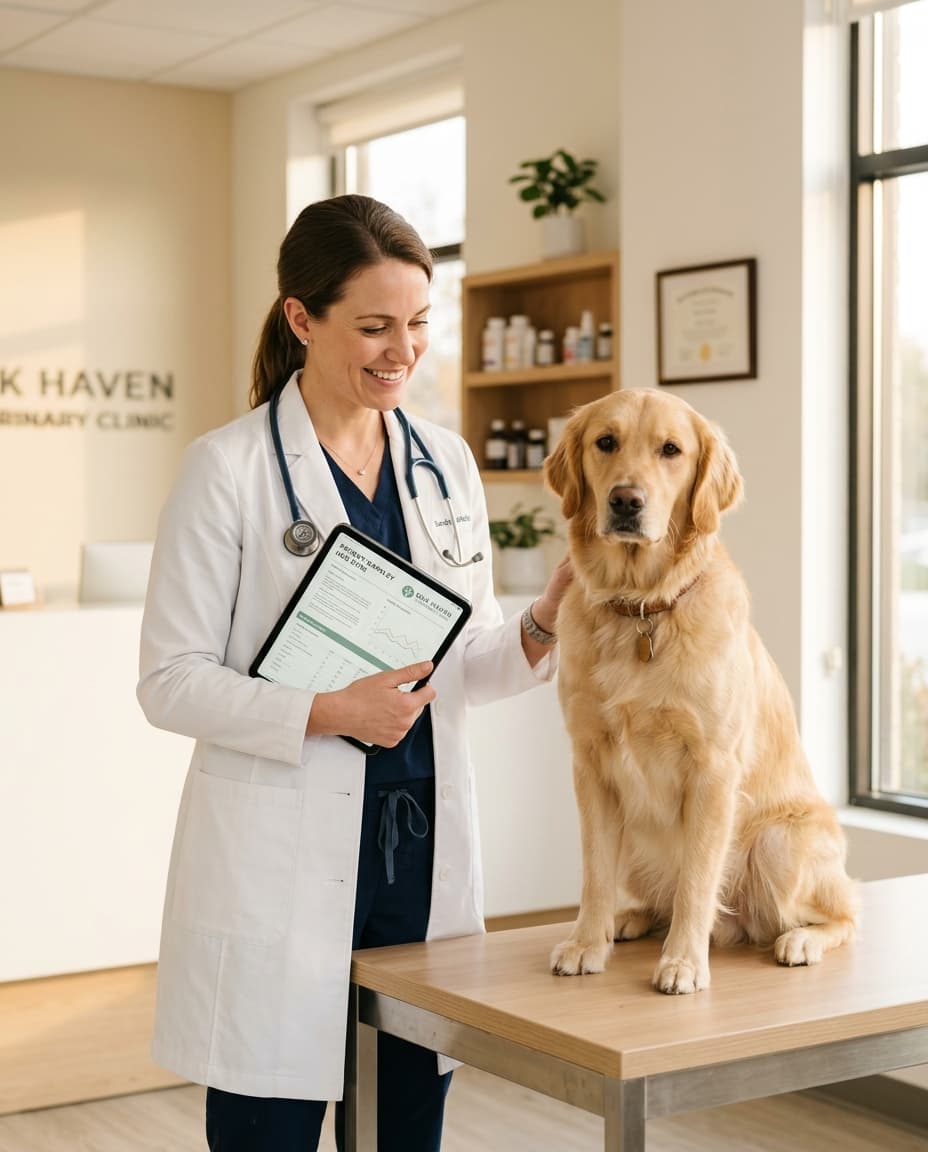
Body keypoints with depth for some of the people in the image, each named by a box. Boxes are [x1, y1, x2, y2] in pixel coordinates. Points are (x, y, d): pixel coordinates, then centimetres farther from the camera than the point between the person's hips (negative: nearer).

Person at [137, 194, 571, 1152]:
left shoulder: (446, 462, 9)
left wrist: (539, 628, -5)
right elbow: (170, 680, -7)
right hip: (280, 866, -5)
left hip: (425, 849, 5)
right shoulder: (228, 468, -7)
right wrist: (325, 714, -19)